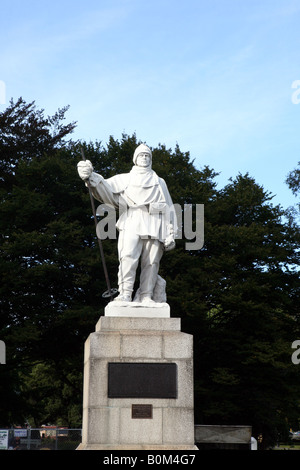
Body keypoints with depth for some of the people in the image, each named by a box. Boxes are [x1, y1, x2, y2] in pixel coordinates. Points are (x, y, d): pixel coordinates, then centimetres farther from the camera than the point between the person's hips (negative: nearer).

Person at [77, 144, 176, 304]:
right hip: (131, 223, -2)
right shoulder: (124, 179, 25)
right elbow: (105, 188, 8)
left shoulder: (159, 182, 29)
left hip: (154, 226, 2)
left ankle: (146, 296, -7)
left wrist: (170, 233, 7)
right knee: (128, 257, -19)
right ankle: (125, 294, -23)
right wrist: (91, 176, -14)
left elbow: (169, 208, 20)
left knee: (151, 261, -8)